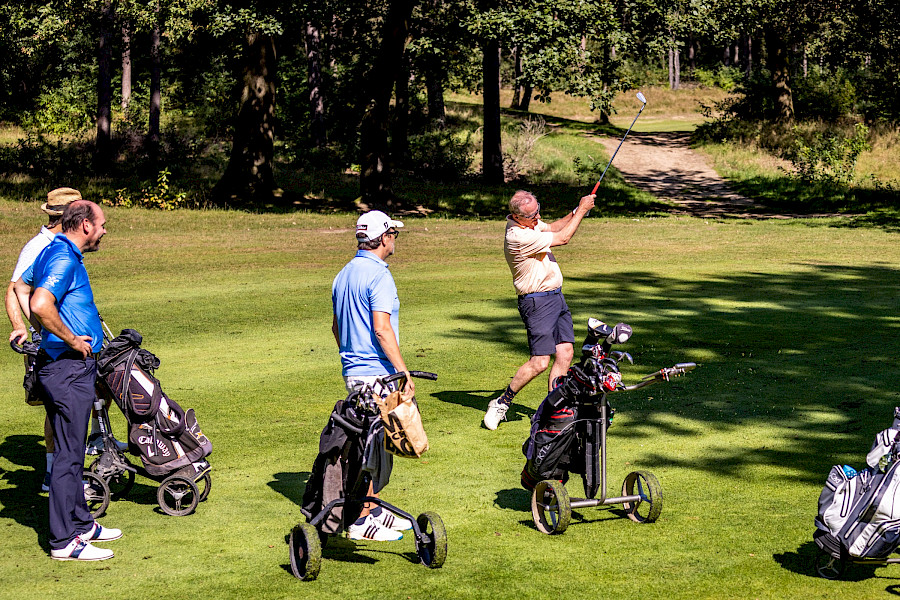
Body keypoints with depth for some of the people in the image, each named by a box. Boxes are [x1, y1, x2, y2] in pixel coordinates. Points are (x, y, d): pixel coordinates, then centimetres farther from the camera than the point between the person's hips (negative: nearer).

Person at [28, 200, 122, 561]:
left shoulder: (53, 253, 15)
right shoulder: (64, 259, -17)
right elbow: (41, 305, -33)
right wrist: (72, 340, -20)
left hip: (74, 366, 11)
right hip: (68, 368, -11)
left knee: (72, 450, 17)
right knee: (69, 454, -7)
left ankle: (81, 524, 27)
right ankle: (64, 541, -3)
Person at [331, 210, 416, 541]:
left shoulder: (344, 274, 14)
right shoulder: (378, 275, -15)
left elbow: (336, 326, 22)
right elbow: (382, 330, -22)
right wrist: (404, 372, -20)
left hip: (352, 370, 10)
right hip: (376, 372, -10)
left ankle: (372, 508, 26)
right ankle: (362, 521, -3)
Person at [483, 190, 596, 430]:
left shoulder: (527, 221, 4)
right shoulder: (518, 237, -25)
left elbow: (552, 228, 23)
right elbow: (562, 238, -18)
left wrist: (575, 212, 6)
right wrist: (581, 210, -8)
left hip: (556, 297, 9)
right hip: (537, 303, -9)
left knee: (565, 352, 1)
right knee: (540, 362, -11)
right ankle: (501, 403, 4)